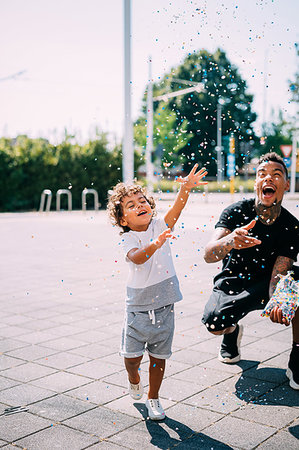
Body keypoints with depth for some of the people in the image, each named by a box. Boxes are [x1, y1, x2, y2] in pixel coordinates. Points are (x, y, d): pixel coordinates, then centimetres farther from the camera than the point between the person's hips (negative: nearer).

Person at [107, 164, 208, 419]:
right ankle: (134, 379, 34)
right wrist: (154, 245, -50)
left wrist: (186, 188, -37)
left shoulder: (160, 226, -1)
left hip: (164, 306, 2)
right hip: (138, 307, -2)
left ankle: (153, 398, 32)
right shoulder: (128, 240, -9)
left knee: (159, 357, 10)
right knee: (132, 356, -1)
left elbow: (176, 210, -20)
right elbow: (137, 257, -31)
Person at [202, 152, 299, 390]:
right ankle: (232, 330, 14)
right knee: (213, 323, -29)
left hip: (264, 284, 1)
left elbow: (277, 275, -24)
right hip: (232, 283, -1)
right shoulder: (237, 212, -19)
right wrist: (229, 241, -55)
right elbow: (208, 255, -31)